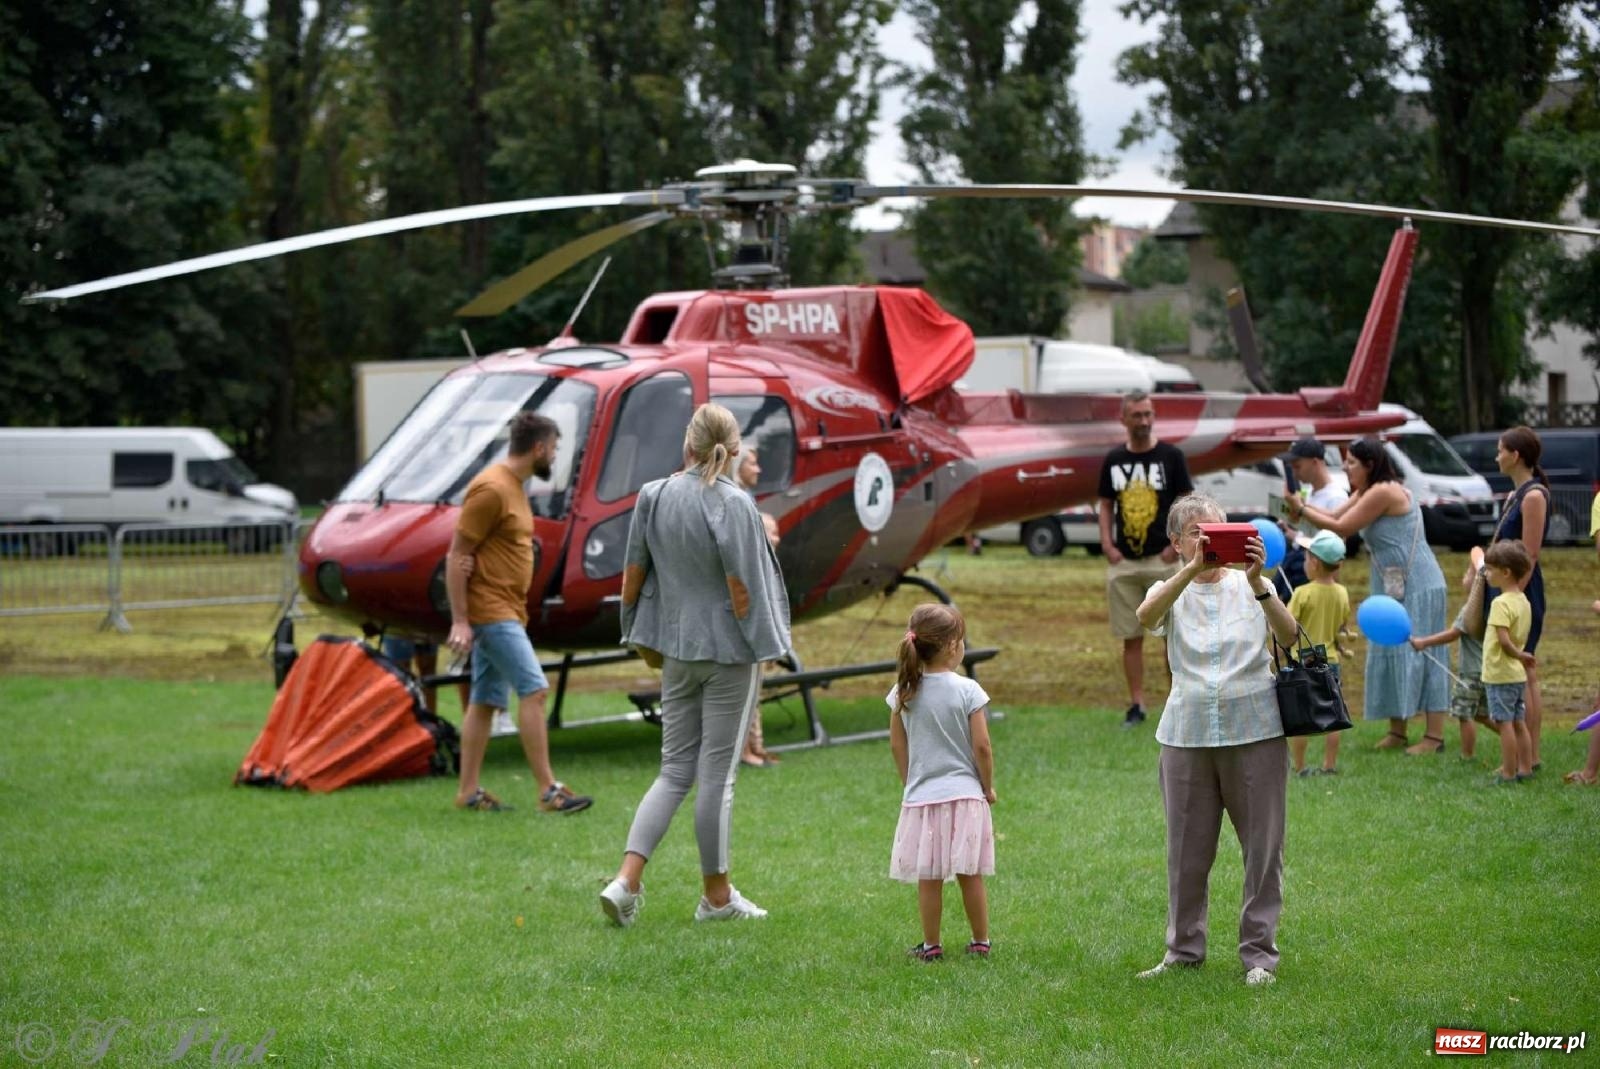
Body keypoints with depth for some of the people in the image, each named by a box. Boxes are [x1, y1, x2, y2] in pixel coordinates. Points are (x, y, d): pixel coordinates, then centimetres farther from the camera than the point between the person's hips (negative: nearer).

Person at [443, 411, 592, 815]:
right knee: (534, 689, -12)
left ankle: (469, 791, 14)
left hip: (505, 612, 10)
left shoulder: (513, 486, 15)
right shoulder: (491, 489, -16)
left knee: (485, 702, 10)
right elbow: (457, 555, -17)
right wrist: (460, 621, -19)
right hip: (490, 611, -10)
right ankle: (548, 790, -11)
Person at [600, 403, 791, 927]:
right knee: (717, 775, 4)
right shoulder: (733, 505, -15)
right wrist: (761, 651, -5)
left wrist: (641, 638, 17)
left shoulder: (653, 496, 0)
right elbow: (742, 591, -16)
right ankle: (717, 895, 14)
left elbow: (631, 576, 5)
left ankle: (626, 880, -2)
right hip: (728, 652, -5)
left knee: (674, 771, 11)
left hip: (676, 651, 5)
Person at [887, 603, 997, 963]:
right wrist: (988, 786, 5)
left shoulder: (904, 693, -2)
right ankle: (980, 941, 16)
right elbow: (981, 746, -9)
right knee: (970, 875, 8)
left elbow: (897, 747, 4)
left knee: (928, 878, 6)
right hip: (964, 794, -1)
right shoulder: (967, 690, -10)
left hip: (921, 795, 1)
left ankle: (931, 946, 12)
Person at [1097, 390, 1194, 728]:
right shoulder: (1114, 460, 9)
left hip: (1162, 559, -3)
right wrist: (1106, 543, 0)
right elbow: (1106, 505, 14)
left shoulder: (1171, 456, -1)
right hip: (1123, 561, 3)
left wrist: (1177, 543, -11)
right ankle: (1137, 705, 11)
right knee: (1131, 637, 5)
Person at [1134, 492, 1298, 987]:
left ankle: (1259, 952, 9)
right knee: (1186, 849, 7)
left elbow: (1288, 635, -11)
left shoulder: (1251, 585, 7)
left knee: (1263, 846, 1)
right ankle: (1184, 949, 19)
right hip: (1188, 734, 1)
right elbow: (1146, 615, -17)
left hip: (1255, 729, -1)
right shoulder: (1172, 592, 8)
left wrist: (1256, 581, -25)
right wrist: (1192, 570, -30)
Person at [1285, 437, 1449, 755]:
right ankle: (1397, 732, 16)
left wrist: (1302, 510, -13)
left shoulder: (1384, 492, -18)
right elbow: (1334, 516, 6)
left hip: (1417, 586, -10)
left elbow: (1342, 528, -18)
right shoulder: (1366, 493, 12)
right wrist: (1301, 507, -7)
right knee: (1389, 654, 10)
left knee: (1418, 655, -9)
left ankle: (1434, 736, -7)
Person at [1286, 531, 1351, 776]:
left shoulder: (1302, 593, -14)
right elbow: (1342, 627, 11)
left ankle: (1299, 767, 3)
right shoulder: (1342, 593, 0)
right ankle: (1330, 765, 13)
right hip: (1330, 660, 4)